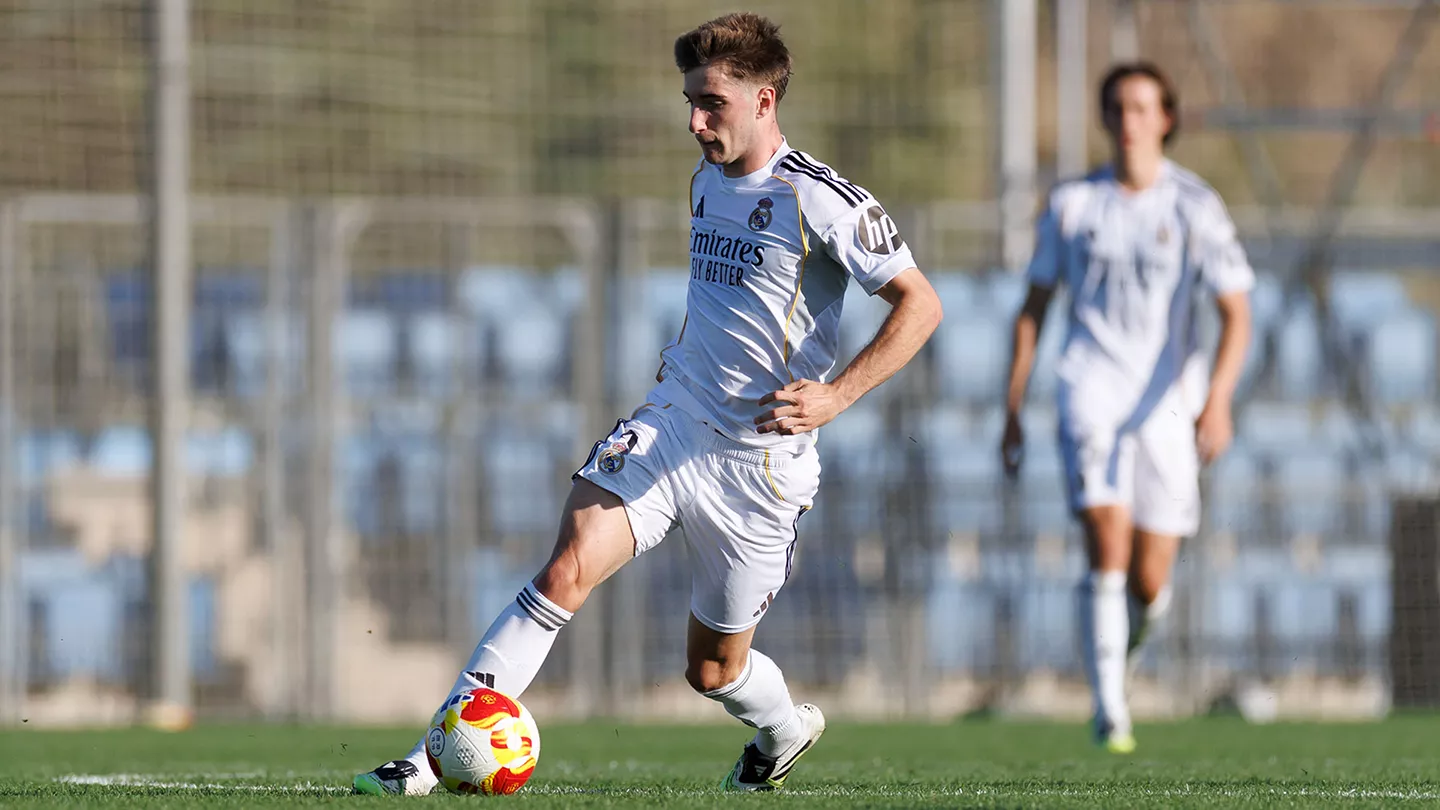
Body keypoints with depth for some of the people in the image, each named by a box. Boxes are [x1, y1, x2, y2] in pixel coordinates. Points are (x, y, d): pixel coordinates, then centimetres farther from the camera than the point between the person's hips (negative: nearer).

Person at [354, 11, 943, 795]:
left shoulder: (820, 201, -14)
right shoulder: (706, 180, 9)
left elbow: (919, 304, -13)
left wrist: (835, 396, -22)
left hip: (759, 459, -5)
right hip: (669, 423, 5)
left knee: (713, 667, 7)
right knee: (565, 572, -18)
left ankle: (783, 729, 43)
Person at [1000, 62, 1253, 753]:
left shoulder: (1196, 208, 0)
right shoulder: (1072, 204, 6)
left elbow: (1235, 314, -5)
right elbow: (1033, 307, 13)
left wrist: (1218, 398, -21)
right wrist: (1012, 409, 9)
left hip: (1168, 403, 0)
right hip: (1092, 390, 0)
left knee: (1149, 583, 1)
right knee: (1108, 544, -19)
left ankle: (1122, 637, 38)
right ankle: (1109, 711, -17)